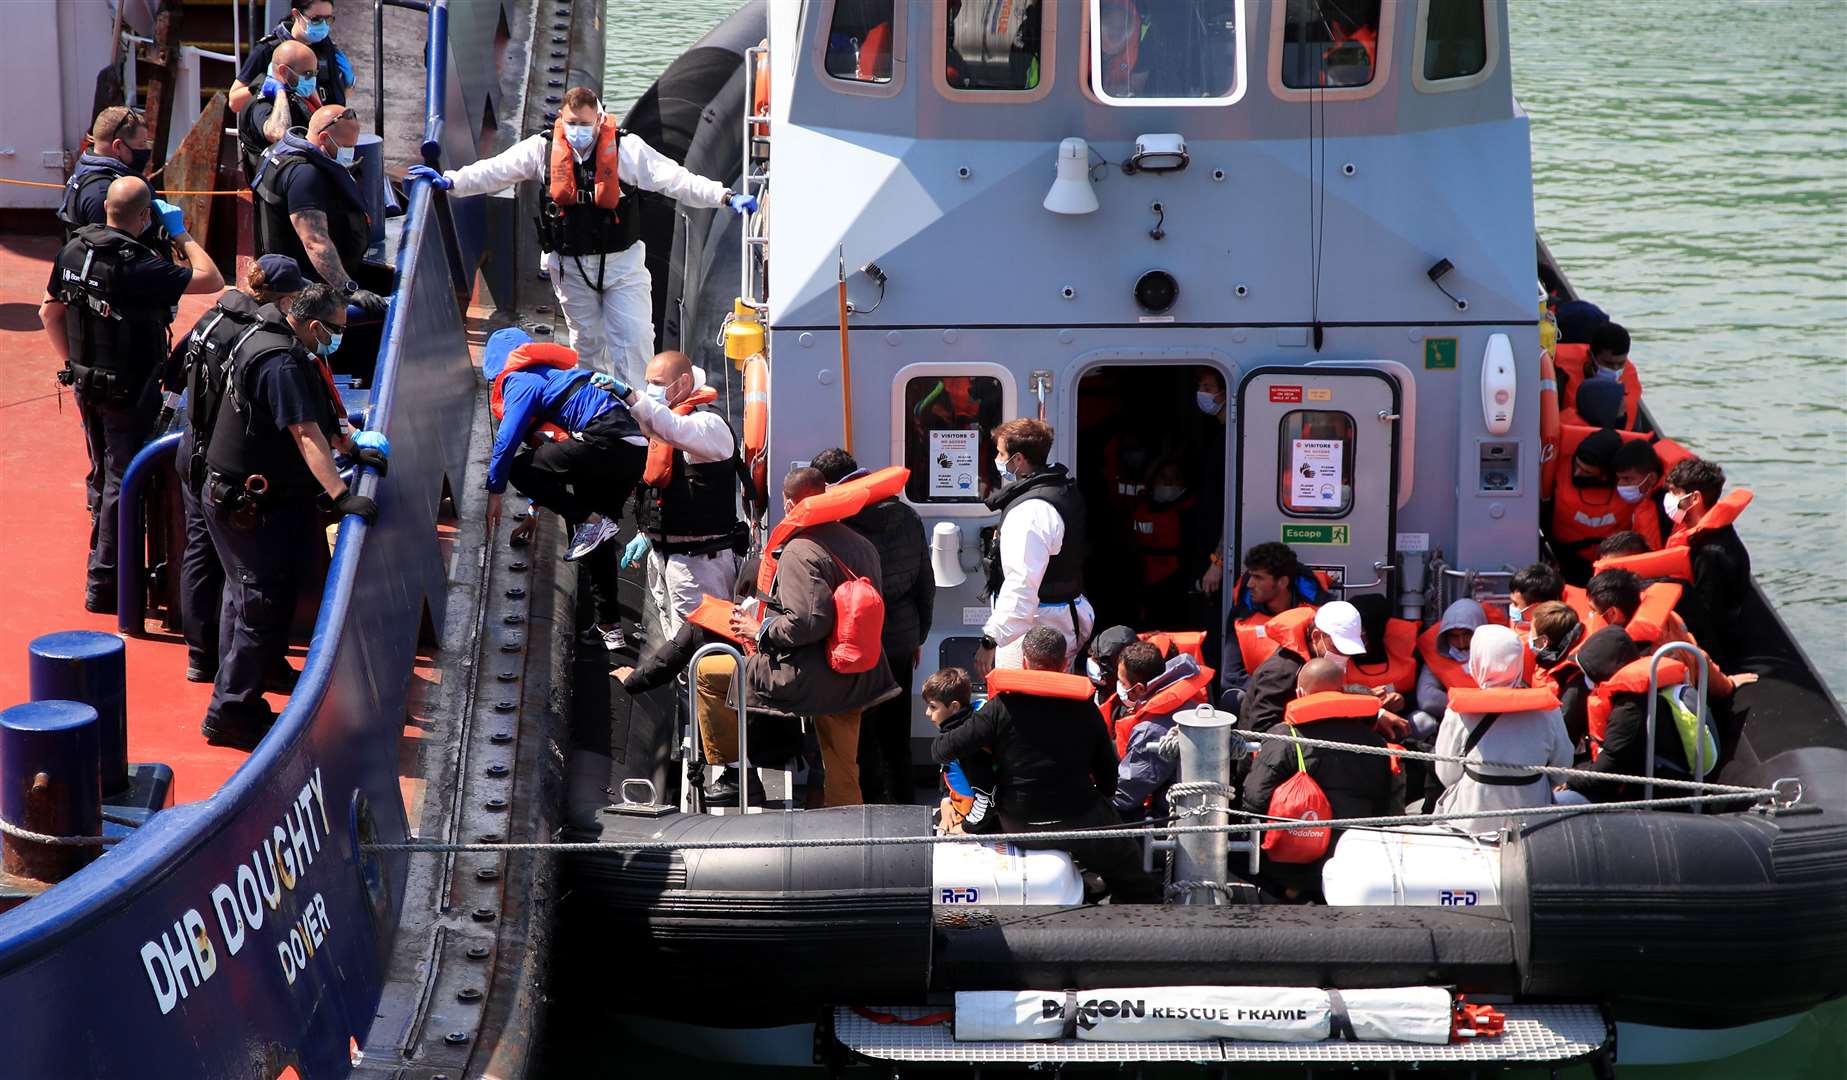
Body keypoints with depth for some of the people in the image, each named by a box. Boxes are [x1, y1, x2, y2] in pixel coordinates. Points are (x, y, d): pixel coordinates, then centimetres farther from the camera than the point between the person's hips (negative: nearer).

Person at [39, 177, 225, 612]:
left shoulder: (73, 250, -3)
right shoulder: (138, 266, -26)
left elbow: (49, 311, 9)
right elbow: (211, 280, -23)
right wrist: (181, 233, -12)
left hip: (86, 385, 8)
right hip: (129, 393, -8)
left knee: (102, 476, 24)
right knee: (124, 483, 1)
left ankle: (101, 565, 41)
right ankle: (103, 585, 4)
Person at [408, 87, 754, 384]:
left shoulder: (627, 148, -10)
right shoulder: (543, 149, -3)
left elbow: (675, 179, -15)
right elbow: (495, 170, 1)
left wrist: (725, 197, -26)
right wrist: (451, 182, -8)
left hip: (620, 260, -2)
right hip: (570, 266, 2)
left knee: (633, 339, -8)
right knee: (587, 341, 14)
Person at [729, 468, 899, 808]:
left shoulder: (799, 553, -17)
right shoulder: (862, 545, 8)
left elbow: (808, 622, -27)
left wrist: (760, 630, -12)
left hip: (812, 680, -8)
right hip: (856, 684, 8)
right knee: (843, 776, 19)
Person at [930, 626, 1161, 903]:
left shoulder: (1002, 707, -10)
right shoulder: (1085, 709, -3)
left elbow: (941, 751, -10)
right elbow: (1108, 777, 7)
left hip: (1018, 826, 0)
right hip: (1080, 822, 0)